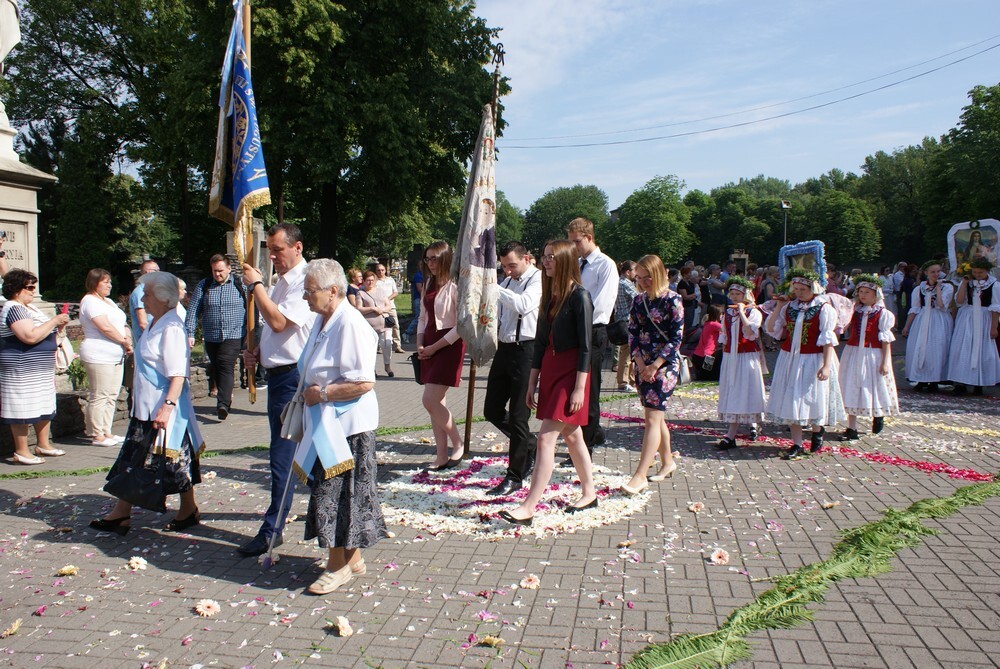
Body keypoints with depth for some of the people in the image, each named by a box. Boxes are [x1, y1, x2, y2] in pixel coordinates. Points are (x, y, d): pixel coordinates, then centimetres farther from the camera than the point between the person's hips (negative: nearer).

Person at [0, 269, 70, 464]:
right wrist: (54, 321, -19)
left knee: (45, 407, 14)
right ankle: (21, 452, 3)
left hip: (40, 369, 10)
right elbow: (30, 336, -26)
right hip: (22, 370, -10)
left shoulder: (30, 307, 15)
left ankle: (43, 444, 23)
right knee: (22, 410, -4)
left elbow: (44, 333, 24)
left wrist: (58, 326, 6)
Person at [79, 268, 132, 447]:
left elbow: (122, 324, 17)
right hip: (99, 356, -9)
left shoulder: (108, 301, 20)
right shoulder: (90, 301, -9)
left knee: (112, 396, 11)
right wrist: (124, 341, -10)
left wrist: (128, 337, -3)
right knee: (99, 396, -5)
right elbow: (105, 327, -18)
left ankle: (106, 432, 17)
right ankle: (97, 436, 1)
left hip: (116, 356, 9)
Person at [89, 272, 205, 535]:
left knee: (174, 460, 2)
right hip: (146, 407, 10)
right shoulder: (154, 324, 11)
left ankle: (189, 511, 18)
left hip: (164, 408, -10)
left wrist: (167, 406, -32)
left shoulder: (171, 328, -19)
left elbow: (178, 374, -25)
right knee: (133, 458, 14)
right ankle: (121, 514, 22)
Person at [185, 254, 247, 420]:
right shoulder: (203, 286, 7)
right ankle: (226, 397, 25)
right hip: (211, 336, 4)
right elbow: (193, 310, 5)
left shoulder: (240, 285, 2)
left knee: (226, 367, -17)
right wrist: (190, 333, -4)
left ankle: (223, 404, -25)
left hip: (233, 335, -4)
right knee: (216, 368, 10)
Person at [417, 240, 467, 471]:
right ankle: (442, 456, 16)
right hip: (430, 346, 8)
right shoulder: (430, 284, 12)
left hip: (449, 345, -8)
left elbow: (462, 325, -16)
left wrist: (435, 347, -13)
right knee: (437, 402, 9)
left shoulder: (455, 286, -13)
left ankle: (458, 445, 6)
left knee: (430, 400, -13)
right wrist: (420, 344, 3)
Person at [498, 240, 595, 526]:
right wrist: (532, 383, 13)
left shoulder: (579, 296, -12)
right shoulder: (549, 296, 11)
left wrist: (579, 388, -18)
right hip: (549, 370, 8)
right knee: (571, 435, 16)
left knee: (546, 438, -11)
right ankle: (589, 493, 31)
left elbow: (585, 346, -15)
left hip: (570, 372, -8)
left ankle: (528, 508, -8)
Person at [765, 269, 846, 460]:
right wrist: (779, 306, 0)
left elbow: (829, 341, -13)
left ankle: (817, 431, 36)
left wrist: (826, 366, -20)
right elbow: (770, 328, 8)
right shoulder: (790, 306, 7)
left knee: (811, 399, 4)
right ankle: (797, 445, 14)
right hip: (789, 359, 5)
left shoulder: (824, 308, -9)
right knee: (790, 401, 5)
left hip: (812, 360, -5)